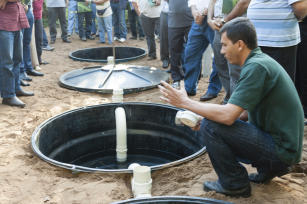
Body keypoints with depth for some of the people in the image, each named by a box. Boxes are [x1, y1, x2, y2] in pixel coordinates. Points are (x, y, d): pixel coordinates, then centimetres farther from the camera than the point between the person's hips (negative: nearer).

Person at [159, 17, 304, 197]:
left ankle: (235, 184, -1)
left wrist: (185, 102, -16)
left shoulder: (257, 66, -21)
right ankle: (269, 168, 17)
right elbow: (246, 111, 15)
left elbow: (228, 115, -27)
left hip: (281, 148, -10)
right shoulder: (261, 61, 9)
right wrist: (206, 118, 3)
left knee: (210, 127, -19)